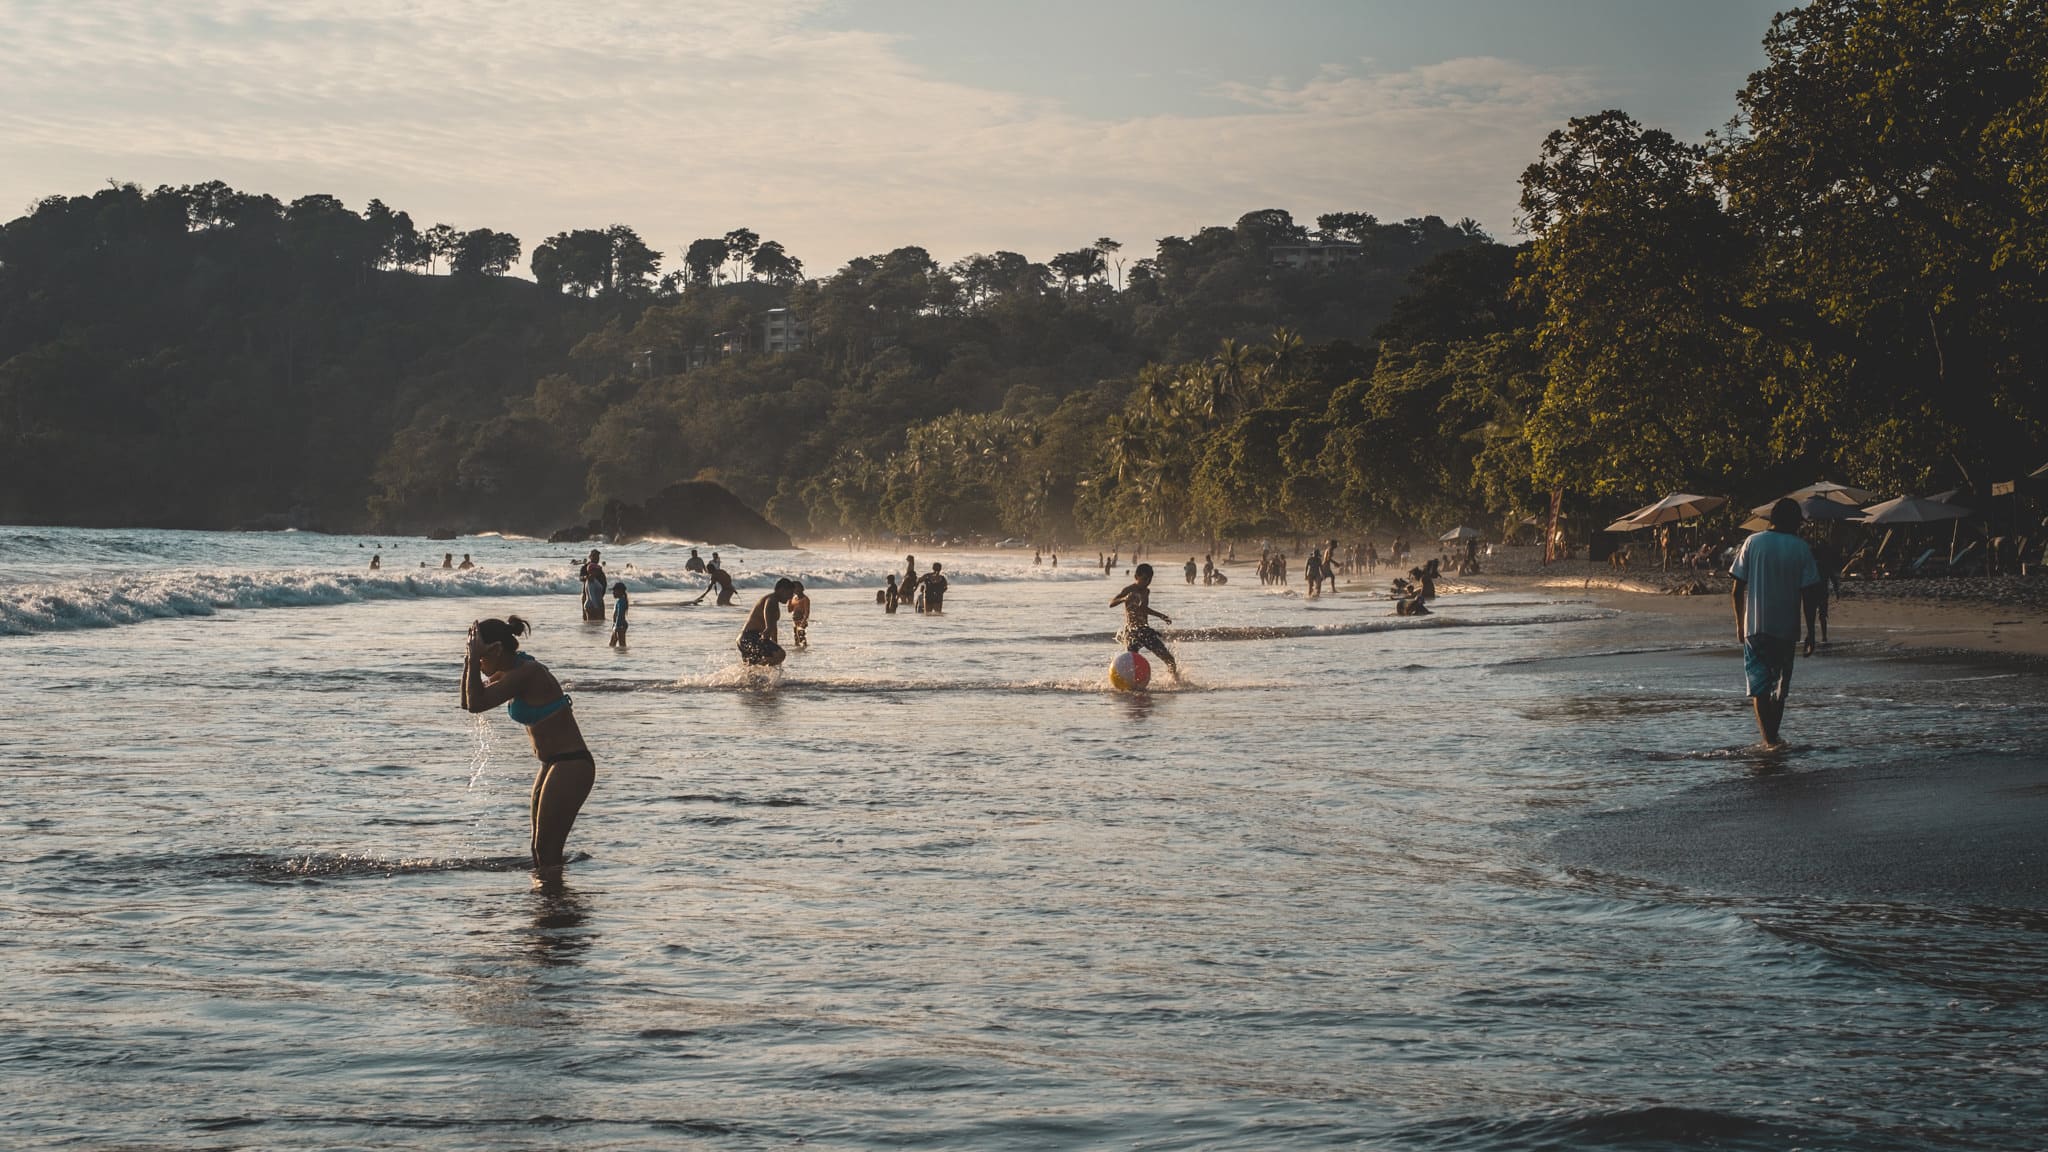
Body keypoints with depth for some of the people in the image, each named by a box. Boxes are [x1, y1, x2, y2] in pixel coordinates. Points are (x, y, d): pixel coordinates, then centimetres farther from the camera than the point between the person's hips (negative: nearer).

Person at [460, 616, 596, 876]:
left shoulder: (527, 673, -20)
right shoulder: (511, 674, 9)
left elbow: (477, 704, -27)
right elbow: (469, 702, 16)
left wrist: (474, 659, -19)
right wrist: (469, 662, 4)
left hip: (570, 767, -11)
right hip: (552, 766, 11)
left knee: (547, 852, -6)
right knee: (540, 852, 15)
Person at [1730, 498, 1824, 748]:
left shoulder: (1753, 543, 0)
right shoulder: (1801, 548, -3)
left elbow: (1738, 590, -1)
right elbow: (1809, 594, -5)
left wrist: (1739, 624, 9)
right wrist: (1810, 631, 2)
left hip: (1755, 626, 0)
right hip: (1786, 628, 0)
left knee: (1759, 682, 2)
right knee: (1780, 684, 15)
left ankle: (1769, 737, -8)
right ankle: (1772, 734, 20)